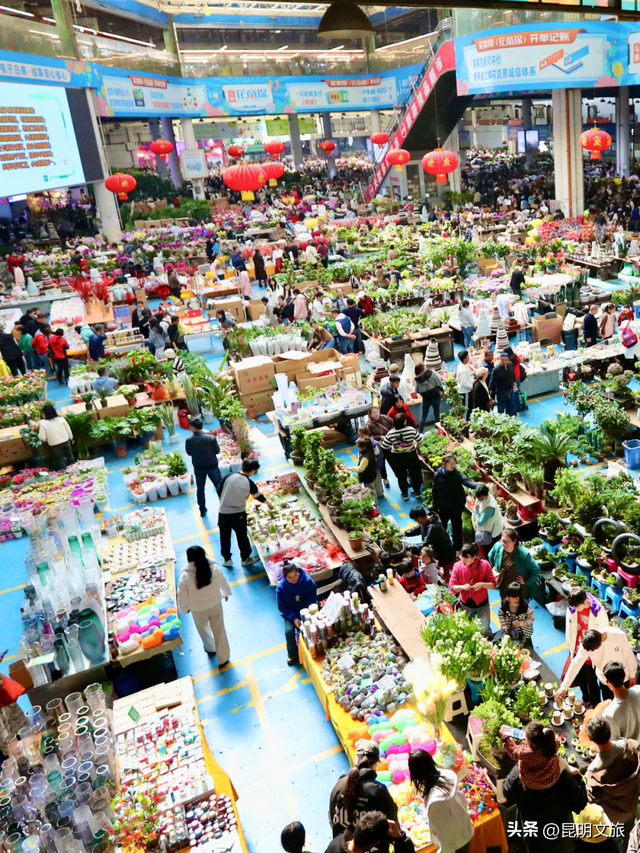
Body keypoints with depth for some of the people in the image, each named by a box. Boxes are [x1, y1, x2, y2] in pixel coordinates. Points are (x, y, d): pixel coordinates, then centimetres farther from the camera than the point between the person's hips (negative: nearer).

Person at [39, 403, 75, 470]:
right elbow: (68, 430, 0)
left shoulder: (43, 423, -17)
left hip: (54, 445, -3)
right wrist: (71, 438, 15)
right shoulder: (61, 419, -9)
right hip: (66, 441, 3)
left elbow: (42, 438, -16)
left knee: (60, 462, 13)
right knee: (70, 457, 23)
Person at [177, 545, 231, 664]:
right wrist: (226, 593, 17)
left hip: (198, 608, -1)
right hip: (215, 604, 1)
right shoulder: (214, 567, -21)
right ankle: (223, 657, 32)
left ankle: (210, 648, 55)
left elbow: (182, 594, -15)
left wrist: (184, 608, 5)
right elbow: (223, 582, -3)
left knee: (203, 629, 29)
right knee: (219, 630, 19)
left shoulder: (186, 575, -27)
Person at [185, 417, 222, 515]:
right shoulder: (211, 437, -19)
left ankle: (202, 510, 25)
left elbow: (189, 453, -1)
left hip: (198, 467, 1)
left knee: (200, 489, 18)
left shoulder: (189, 440, -16)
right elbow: (217, 451, -7)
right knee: (219, 486, 16)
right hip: (212, 466, -1)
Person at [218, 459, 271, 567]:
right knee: (242, 536, 17)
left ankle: (226, 559, 30)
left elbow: (219, 491, 1)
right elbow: (258, 496, 7)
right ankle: (245, 558, 31)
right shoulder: (249, 483, -9)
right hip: (238, 514, -1)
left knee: (225, 537, 18)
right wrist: (268, 503, 27)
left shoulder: (229, 477, -8)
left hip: (223, 512, 2)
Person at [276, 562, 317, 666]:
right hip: (291, 614, 0)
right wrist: (293, 618, -23)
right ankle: (292, 655, 3)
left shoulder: (308, 581, -19)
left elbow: (313, 599, -7)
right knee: (289, 631, -24)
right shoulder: (281, 588, -19)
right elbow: (282, 607, -10)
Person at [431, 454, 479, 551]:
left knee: (457, 527, 12)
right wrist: (435, 508, -2)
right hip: (443, 508, 2)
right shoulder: (438, 475, -13)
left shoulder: (456, 474, -15)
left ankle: (457, 547, 32)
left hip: (456, 507, -1)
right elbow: (435, 492, -6)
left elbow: (466, 481, -33)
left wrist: (477, 485, -54)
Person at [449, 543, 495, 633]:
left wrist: (482, 584, -32)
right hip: (465, 605, 2)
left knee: (485, 630, 6)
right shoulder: (457, 566, -14)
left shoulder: (484, 565, -18)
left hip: (482, 604, -1)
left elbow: (493, 584, -11)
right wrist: (462, 587, -31)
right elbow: (451, 586, -10)